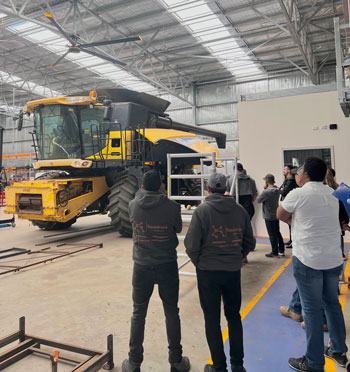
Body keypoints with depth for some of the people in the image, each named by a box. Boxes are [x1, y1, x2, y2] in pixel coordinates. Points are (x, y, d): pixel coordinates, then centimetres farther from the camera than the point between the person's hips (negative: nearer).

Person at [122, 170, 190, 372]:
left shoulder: (133, 205, -8)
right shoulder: (171, 206, -14)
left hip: (142, 266, 2)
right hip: (167, 266, -1)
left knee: (138, 314, 15)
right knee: (172, 313, 13)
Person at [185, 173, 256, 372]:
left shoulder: (202, 210, -11)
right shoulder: (240, 210, 0)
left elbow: (191, 245, -13)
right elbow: (250, 243, 5)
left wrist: (199, 262, 5)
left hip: (208, 272, -3)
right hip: (234, 271, 4)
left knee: (212, 320, 10)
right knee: (234, 316, 19)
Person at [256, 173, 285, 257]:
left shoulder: (266, 192, -22)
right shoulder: (277, 190, 1)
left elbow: (258, 200, -12)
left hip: (269, 216, -7)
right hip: (276, 215, 7)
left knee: (272, 234, 2)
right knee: (277, 232, 17)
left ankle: (275, 252, 9)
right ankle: (281, 250, 25)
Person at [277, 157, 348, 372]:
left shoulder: (298, 194, -11)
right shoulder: (332, 194, 7)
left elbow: (280, 216, 3)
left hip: (308, 259, -6)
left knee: (312, 309, 2)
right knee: (332, 303, 21)